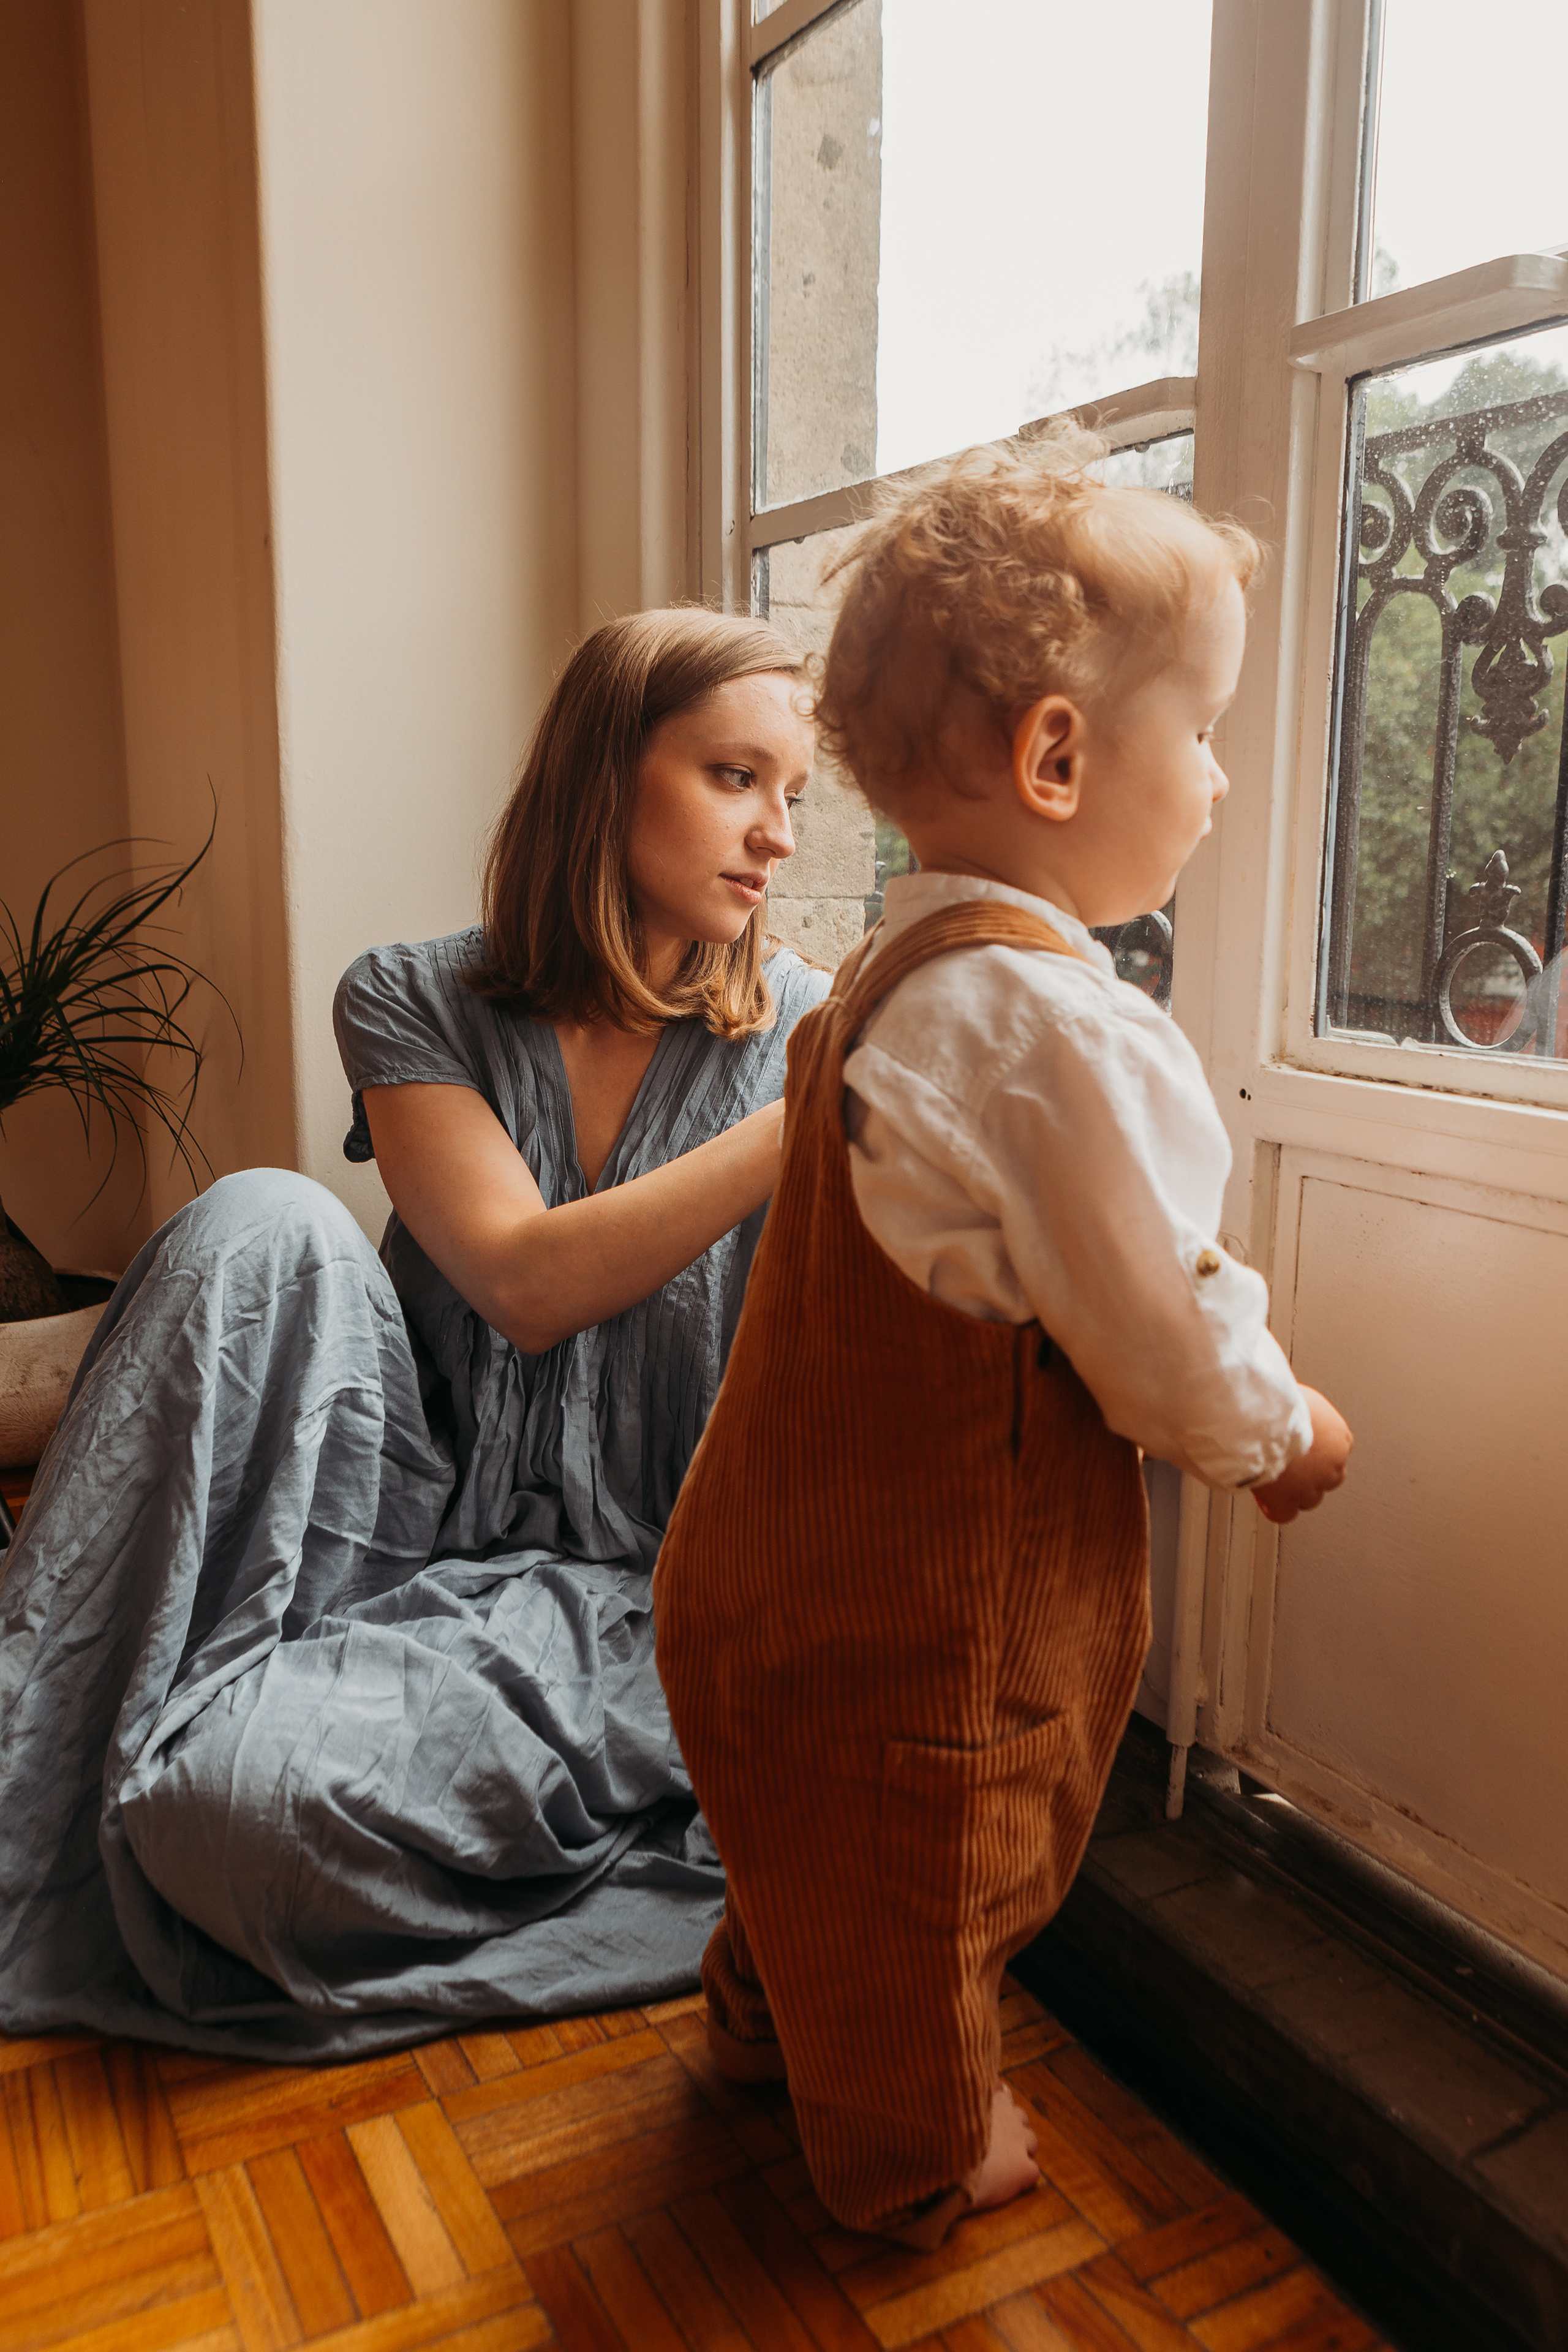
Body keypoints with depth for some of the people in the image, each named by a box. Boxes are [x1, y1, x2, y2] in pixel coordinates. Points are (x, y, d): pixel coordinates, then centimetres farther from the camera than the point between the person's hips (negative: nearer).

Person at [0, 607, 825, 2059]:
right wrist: (807, 1121, -24)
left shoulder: (801, 1036, -3)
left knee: (232, 1784, -29)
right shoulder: (414, 1005, -1)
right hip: (421, 1524, 2)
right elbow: (523, 1282, -17)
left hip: (629, 1586, -2)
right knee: (266, 1223, -23)